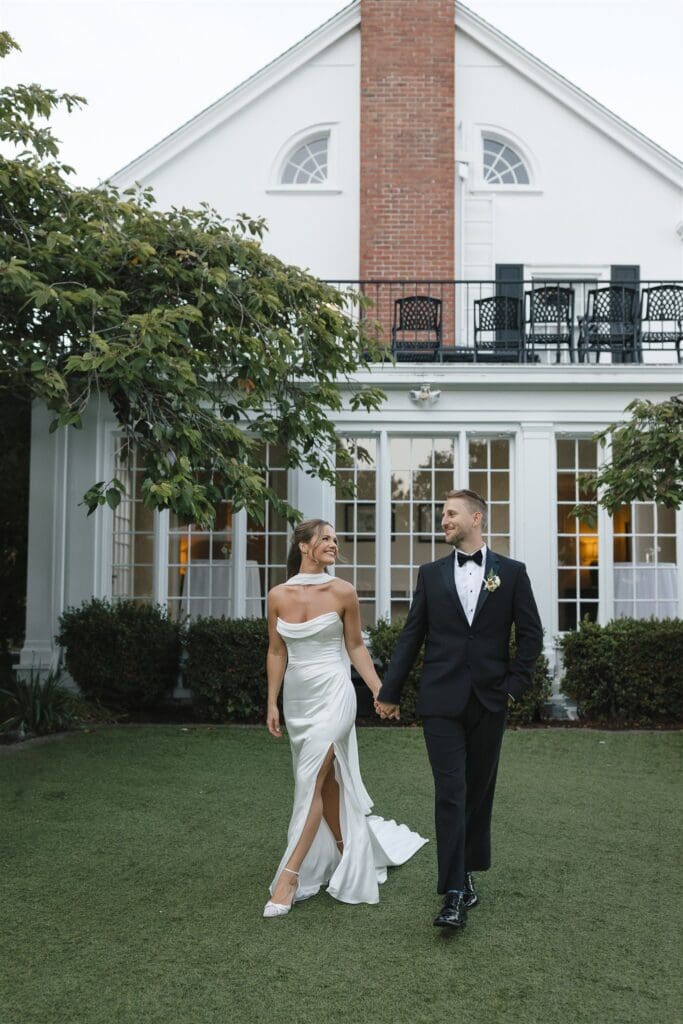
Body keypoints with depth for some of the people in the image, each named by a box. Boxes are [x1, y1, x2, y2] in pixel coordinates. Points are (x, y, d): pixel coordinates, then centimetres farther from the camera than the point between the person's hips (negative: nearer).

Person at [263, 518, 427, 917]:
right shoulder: (279, 596, 0)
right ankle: (347, 855, 32)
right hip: (298, 697, 4)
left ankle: (290, 875, -7)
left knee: (312, 781, -10)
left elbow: (356, 646, 3)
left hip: (333, 694, -3)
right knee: (327, 780, 14)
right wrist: (272, 704, 6)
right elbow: (277, 652, 7)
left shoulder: (343, 592, -6)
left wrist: (380, 690, -1)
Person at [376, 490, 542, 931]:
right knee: (451, 793, -6)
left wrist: (515, 684, -3)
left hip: (489, 700, 0)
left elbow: (531, 633, 5)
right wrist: (390, 692, 6)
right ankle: (456, 893, -5)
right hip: (442, 700, 0)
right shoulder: (432, 573, 6)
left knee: (479, 791, 10)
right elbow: (412, 636, 7)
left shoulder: (511, 572, 3)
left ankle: (467, 871, 25)